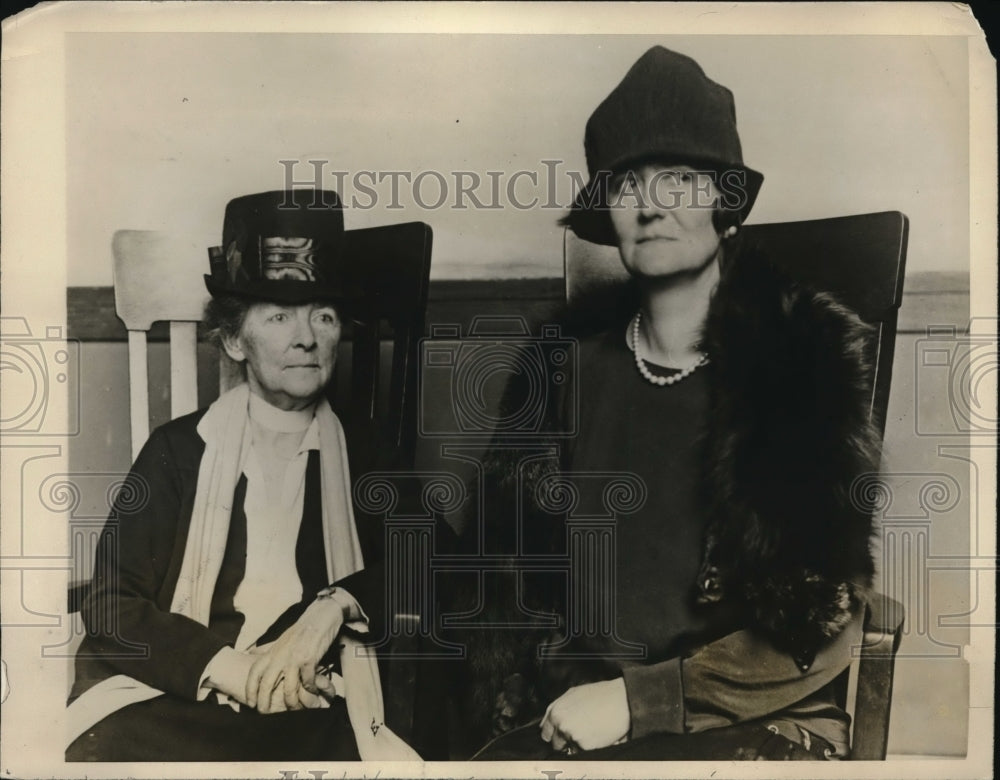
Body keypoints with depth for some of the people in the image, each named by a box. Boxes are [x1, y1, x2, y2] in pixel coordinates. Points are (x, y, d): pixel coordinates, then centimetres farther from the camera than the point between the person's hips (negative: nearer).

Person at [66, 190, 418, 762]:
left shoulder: (359, 453, 11)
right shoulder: (182, 447, 8)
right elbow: (111, 601, 2)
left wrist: (333, 608, -12)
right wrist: (232, 667, -13)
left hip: (312, 709, 0)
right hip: (173, 698, 1)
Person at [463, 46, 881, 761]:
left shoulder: (810, 358, -4)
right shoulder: (577, 370, 7)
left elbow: (823, 626, -6)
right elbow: (522, 569, 14)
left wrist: (637, 700, -11)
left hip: (754, 723, -3)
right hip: (579, 720, 4)